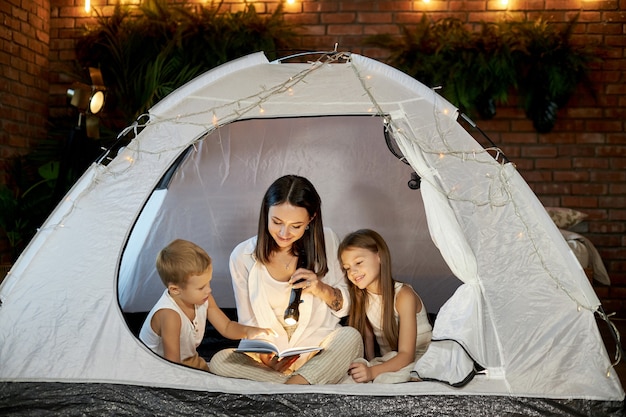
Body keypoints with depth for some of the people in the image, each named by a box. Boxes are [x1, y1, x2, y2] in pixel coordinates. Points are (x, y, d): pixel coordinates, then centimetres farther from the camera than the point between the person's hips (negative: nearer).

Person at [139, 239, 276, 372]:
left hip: (190, 360, 8)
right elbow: (172, 364, -28)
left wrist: (247, 331, -18)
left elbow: (226, 327, 2)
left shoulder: (204, 299, -9)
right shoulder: (170, 315, -32)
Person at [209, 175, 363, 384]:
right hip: (270, 358, 1)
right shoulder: (243, 256, -5)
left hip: (322, 352, -1)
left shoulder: (326, 241, -5)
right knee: (219, 361, -24)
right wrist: (262, 354, -16)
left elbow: (344, 307, 5)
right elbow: (247, 322, 3)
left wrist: (321, 288, -17)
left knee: (351, 337, -31)